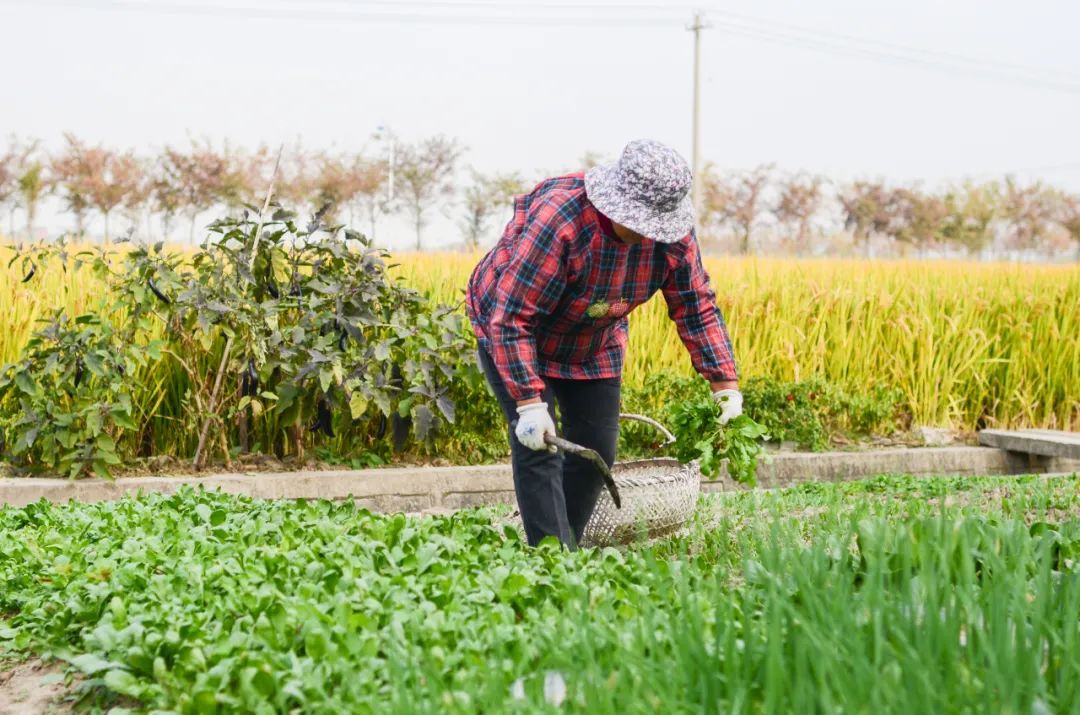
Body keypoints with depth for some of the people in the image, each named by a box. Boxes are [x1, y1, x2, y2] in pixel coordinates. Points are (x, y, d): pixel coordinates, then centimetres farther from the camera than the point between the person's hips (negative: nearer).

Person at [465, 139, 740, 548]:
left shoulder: (673, 235, -20)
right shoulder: (557, 219, -38)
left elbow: (696, 306, -6)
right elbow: (511, 318, -34)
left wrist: (725, 380, -13)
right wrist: (529, 402, -37)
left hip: (594, 342, 6)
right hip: (511, 331, -5)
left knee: (596, 448, 1)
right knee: (537, 445, -17)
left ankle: (568, 547, 16)